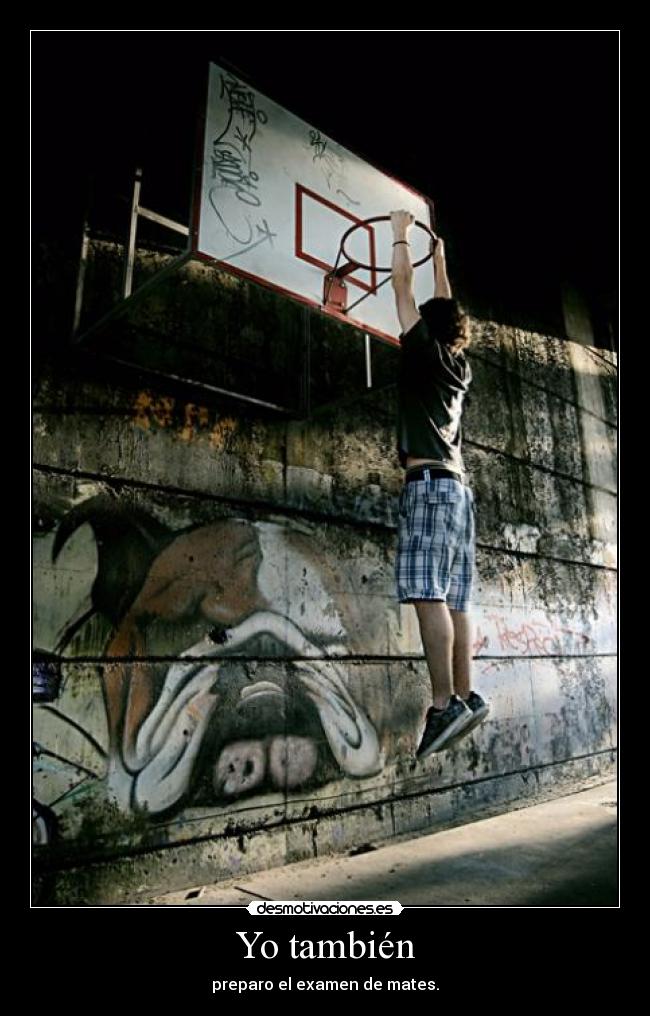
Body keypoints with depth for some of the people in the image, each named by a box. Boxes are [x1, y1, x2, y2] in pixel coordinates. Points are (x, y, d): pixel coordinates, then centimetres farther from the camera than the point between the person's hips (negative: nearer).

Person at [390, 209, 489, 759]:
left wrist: (401, 234, 28)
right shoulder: (459, 366, 22)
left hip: (429, 482, -8)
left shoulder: (424, 353, 4)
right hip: (456, 486, 8)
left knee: (428, 593, -15)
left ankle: (445, 704, -18)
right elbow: (446, 310, 37)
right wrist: (440, 257, 51)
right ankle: (465, 698, 4)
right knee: (453, 599, 4)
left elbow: (403, 288, 12)